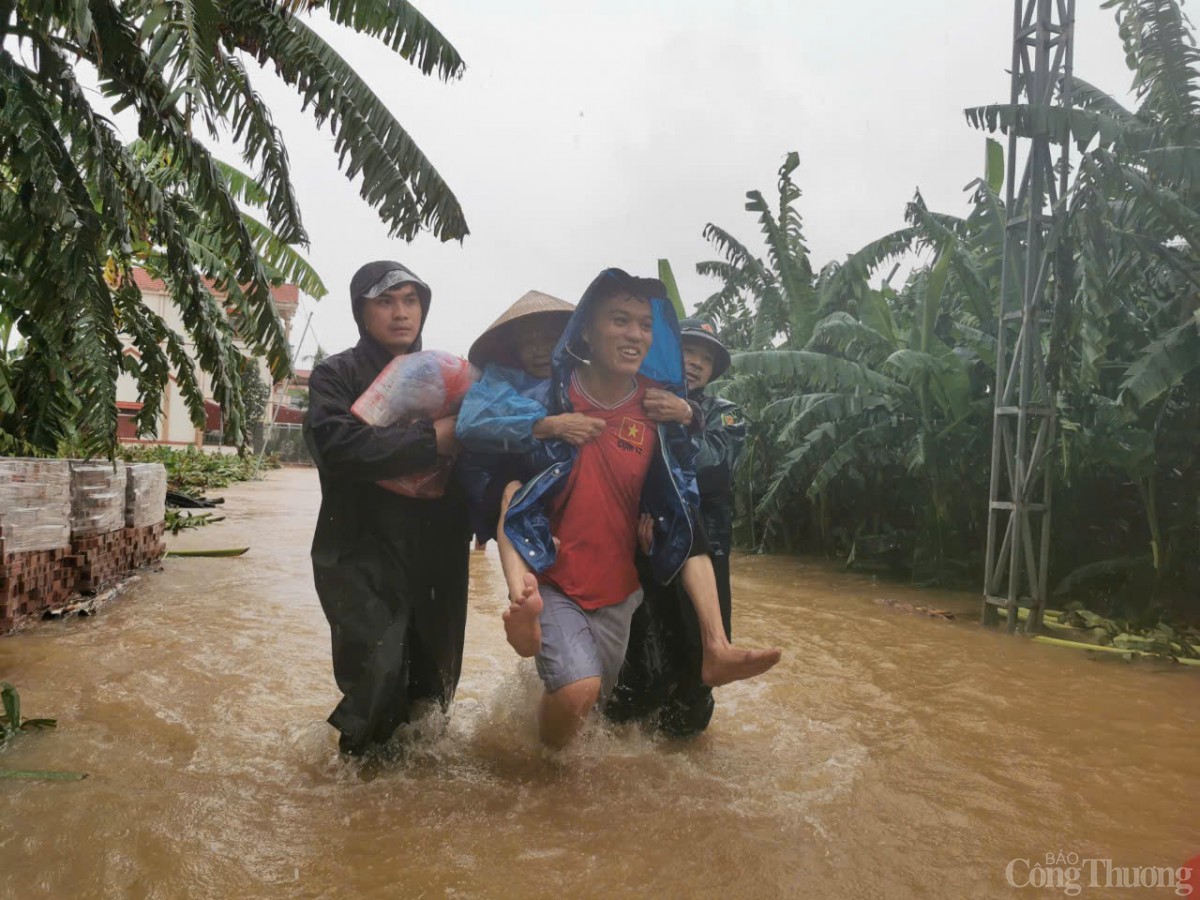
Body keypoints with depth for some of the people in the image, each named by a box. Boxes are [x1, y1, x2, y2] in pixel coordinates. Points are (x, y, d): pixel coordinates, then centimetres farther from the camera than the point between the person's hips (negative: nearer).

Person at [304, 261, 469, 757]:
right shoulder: (337, 375, 1)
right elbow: (336, 442, -19)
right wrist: (431, 441, -20)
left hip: (437, 559, 4)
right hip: (363, 559, -4)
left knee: (433, 686, 13)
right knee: (378, 681, -12)